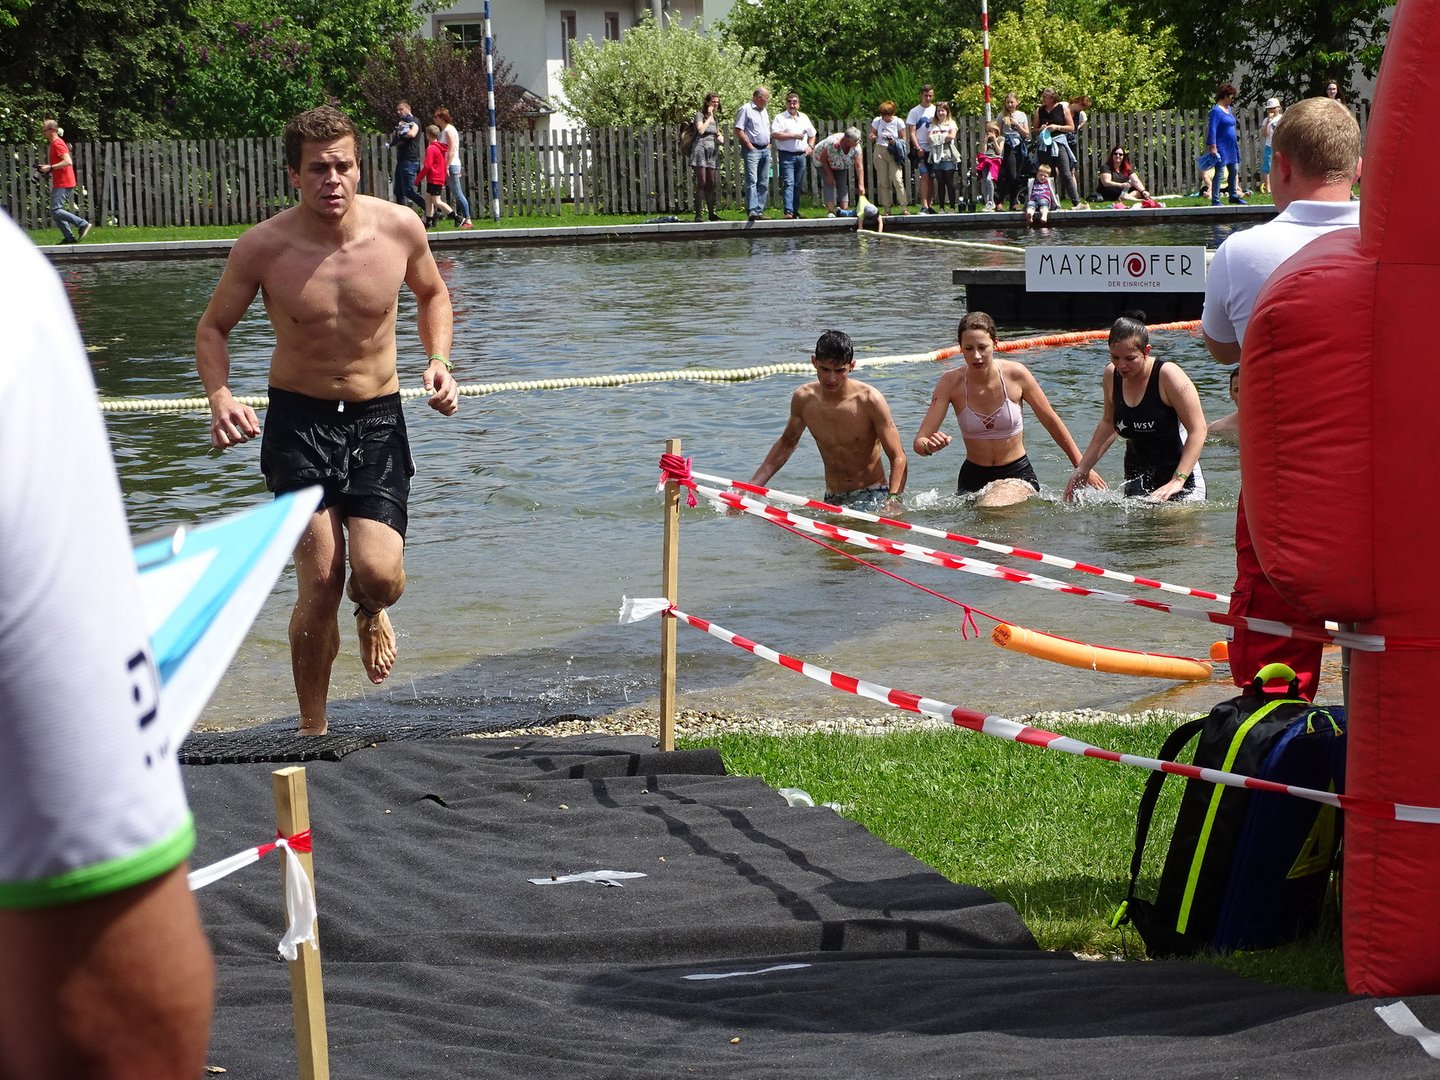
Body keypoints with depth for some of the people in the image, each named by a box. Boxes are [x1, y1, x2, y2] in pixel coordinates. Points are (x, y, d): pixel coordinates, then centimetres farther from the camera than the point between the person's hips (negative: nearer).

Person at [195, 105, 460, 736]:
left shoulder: (399, 228, -8)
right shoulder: (263, 247, -13)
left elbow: (432, 294, 14)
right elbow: (213, 327, 2)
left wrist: (438, 363, -2)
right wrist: (220, 397, -17)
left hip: (377, 420, 1)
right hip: (299, 420, -1)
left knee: (379, 576, -16)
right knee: (320, 587, -10)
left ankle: (371, 613, 25)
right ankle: (313, 731, 10)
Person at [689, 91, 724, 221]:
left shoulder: (716, 118, 18)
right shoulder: (699, 115, -3)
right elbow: (701, 130, -19)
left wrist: (721, 137, 8)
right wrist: (709, 117, -10)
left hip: (712, 152, 7)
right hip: (700, 150, -7)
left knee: (711, 184, 7)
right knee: (701, 183, -11)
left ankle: (711, 213, 12)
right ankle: (697, 214, -11)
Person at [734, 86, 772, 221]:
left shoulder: (764, 111, 19)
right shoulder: (745, 110, -6)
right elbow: (738, 130, -12)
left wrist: (768, 143, 14)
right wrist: (749, 145, -13)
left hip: (765, 149, 8)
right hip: (752, 149, -8)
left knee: (764, 182, 7)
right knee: (752, 181, -16)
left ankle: (760, 210, 10)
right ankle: (752, 211, -24)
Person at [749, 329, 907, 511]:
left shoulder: (869, 400, -16)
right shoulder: (803, 399, -3)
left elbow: (898, 458, -13)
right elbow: (786, 443, 18)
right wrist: (751, 486, 12)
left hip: (873, 495, -5)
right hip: (833, 500, 5)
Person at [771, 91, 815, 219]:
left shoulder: (804, 118, 17)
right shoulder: (780, 118, -1)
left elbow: (812, 134, 28)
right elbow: (775, 134, -15)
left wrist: (810, 146, 11)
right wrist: (793, 136, -16)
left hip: (801, 156, 5)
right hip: (787, 156, -5)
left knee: (798, 185, 8)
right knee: (788, 184, -14)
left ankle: (795, 210, 15)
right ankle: (788, 211, -22)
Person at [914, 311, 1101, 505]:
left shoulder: (1015, 374, -13)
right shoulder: (951, 383, -13)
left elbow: (1051, 421, 1)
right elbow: (919, 442, -16)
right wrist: (929, 446, -41)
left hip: (1018, 474, -1)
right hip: (974, 477, 1)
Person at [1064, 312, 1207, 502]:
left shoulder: (1168, 375, -15)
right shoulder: (1112, 375, 2)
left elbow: (1198, 429, -16)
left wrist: (1178, 480, -25)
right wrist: (1083, 468, 20)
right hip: (1136, 477, 5)